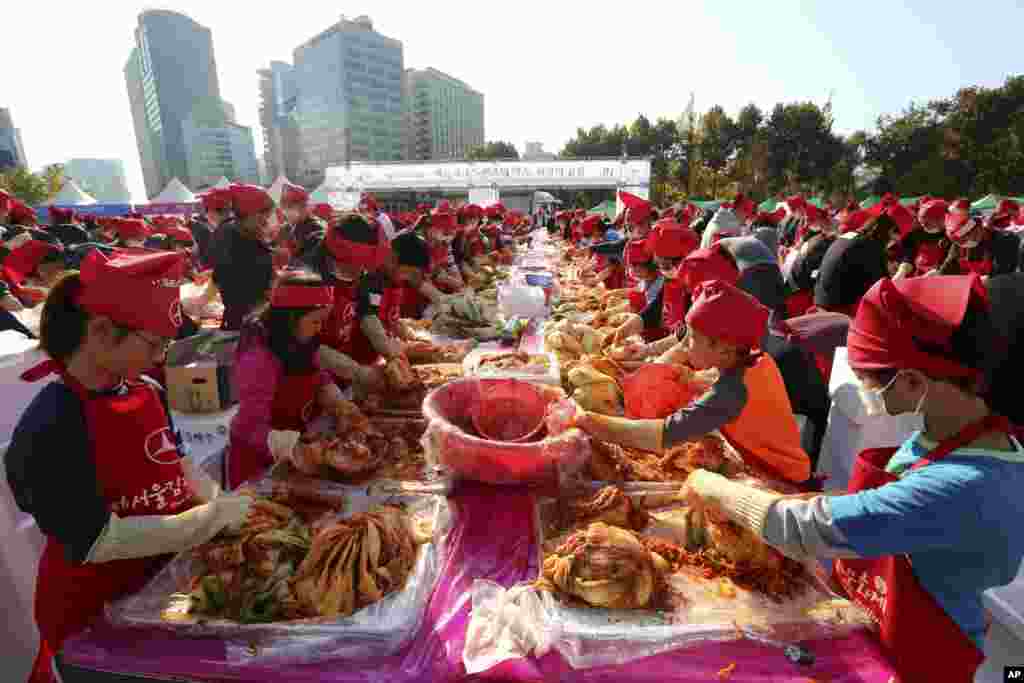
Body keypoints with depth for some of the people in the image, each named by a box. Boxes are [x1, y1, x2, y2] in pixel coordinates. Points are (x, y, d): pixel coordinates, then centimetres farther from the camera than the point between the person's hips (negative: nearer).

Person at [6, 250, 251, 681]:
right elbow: (96, 542, -27)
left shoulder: (147, 391, -5)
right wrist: (209, 519, -26)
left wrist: (220, 504, -10)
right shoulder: (49, 429, -25)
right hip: (96, 609, -6)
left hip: (166, 575, 6)